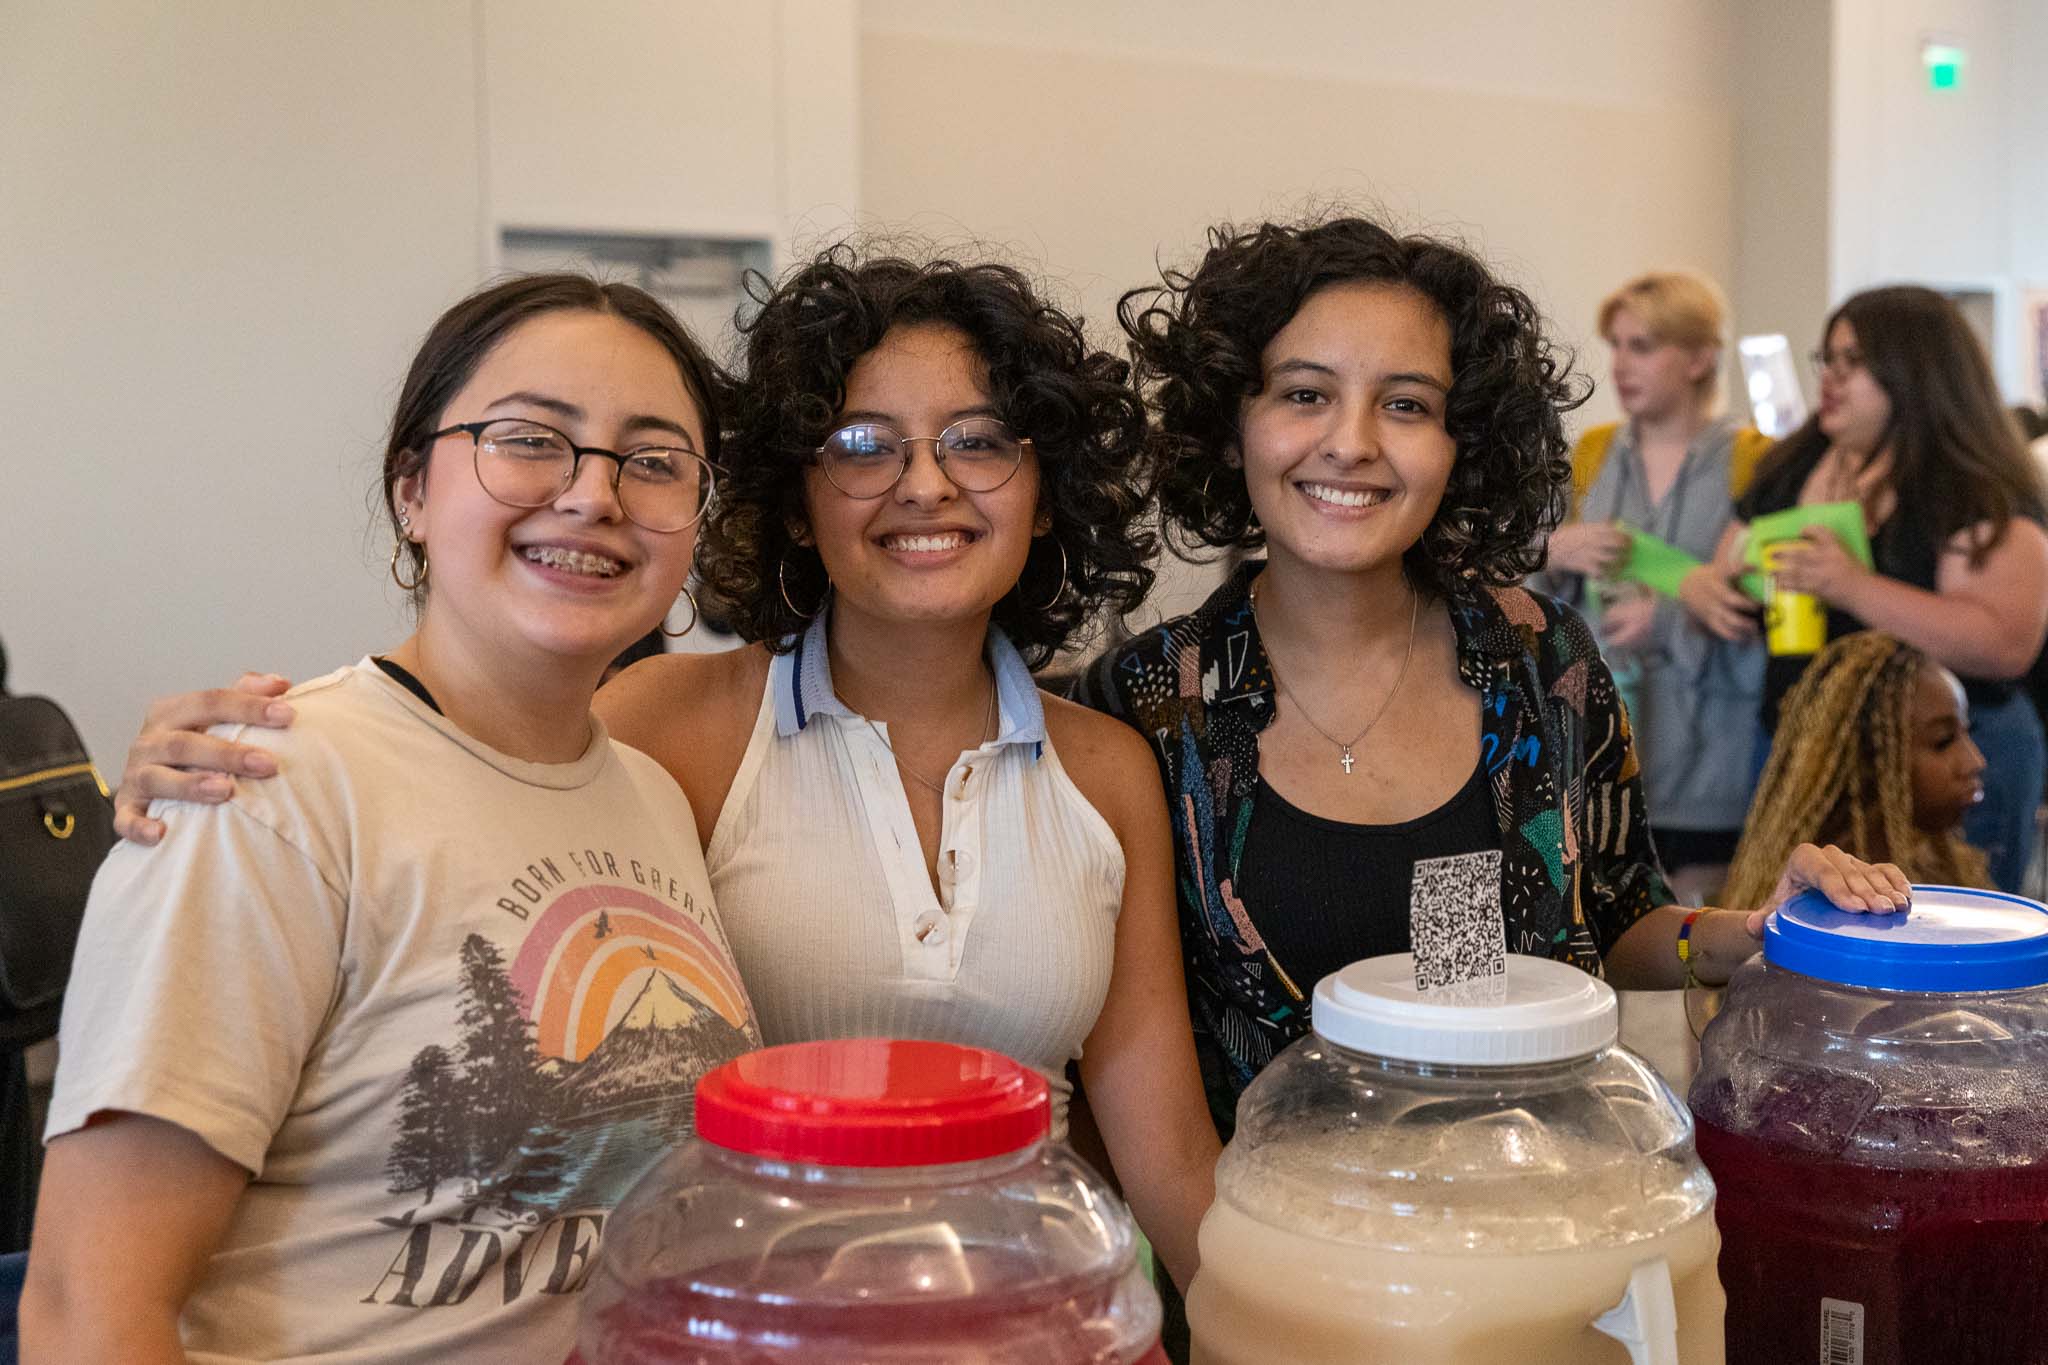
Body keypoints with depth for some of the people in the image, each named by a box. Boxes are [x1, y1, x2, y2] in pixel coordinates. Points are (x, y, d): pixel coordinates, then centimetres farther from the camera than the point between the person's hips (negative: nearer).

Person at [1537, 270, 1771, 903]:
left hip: (1705, 759, -4)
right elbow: (1535, 599, 12)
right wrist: (1554, 553, -9)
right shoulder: (1593, 453, 10)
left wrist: (1674, 623, -19)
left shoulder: (1752, 461, -4)